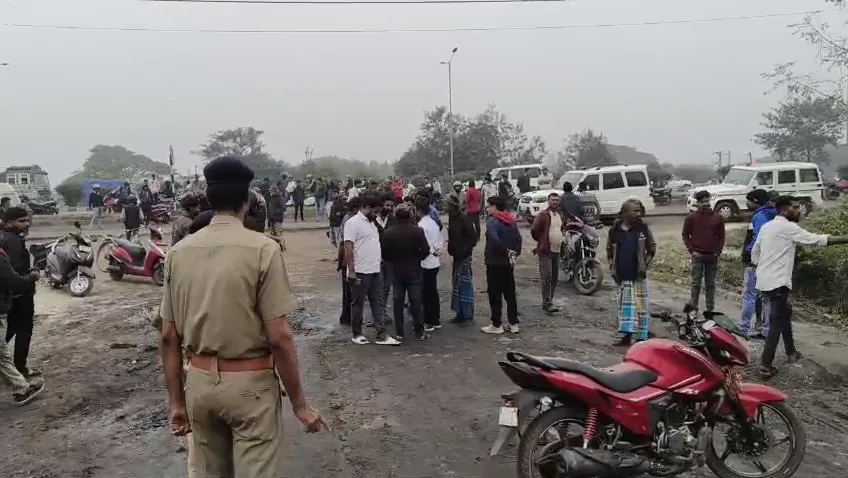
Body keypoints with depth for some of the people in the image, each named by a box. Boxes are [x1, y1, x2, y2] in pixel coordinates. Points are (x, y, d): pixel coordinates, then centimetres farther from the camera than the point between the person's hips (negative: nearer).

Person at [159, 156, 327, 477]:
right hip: (250, 383, -5)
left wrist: (176, 402, 13)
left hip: (199, 382, 5)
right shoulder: (262, 249, -14)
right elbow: (279, 338, -16)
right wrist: (299, 403, -6)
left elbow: (169, 337, 3)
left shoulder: (178, 252, -1)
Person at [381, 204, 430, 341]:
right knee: (416, 300, 4)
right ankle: (419, 332, 8)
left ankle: (399, 332, 14)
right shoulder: (417, 231, -12)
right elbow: (425, 250, -12)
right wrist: (416, 258, 6)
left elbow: (383, 253, -5)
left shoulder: (388, 232, -6)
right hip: (413, 270, -2)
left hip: (395, 270, 2)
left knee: (397, 301, 10)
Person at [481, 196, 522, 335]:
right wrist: (515, 253, 7)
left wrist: (505, 251, -19)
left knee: (495, 295, 1)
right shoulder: (511, 221, 10)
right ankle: (513, 323, 16)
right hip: (508, 263, 8)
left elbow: (494, 239, -31)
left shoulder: (492, 221, -15)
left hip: (495, 263, -8)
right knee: (510, 294, 12)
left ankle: (497, 325, 6)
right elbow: (518, 239, 10)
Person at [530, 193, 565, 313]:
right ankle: (547, 304, -6)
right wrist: (541, 240, 3)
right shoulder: (543, 215, -10)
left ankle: (548, 301, 20)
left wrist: (562, 238, 17)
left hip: (557, 251, 7)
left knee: (555, 279, 10)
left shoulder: (560, 215, 14)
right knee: (546, 278, -9)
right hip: (545, 251, -7)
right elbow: (534, 230, -10)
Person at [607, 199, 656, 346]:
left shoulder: (643, 228, -1)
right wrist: (612, 267, 2)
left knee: (641, 305, 0)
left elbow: (652, 248, 5)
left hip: (638, 275, -2)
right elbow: (609, 251, 12)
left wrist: (645, 264, -6)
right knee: (624, 304, 7)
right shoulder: (614, 230, 2)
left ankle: (642, 337, 6)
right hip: (622, 276, 2)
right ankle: (625, 334, 14)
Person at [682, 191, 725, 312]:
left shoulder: (718, 217, 5)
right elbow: (685, 235, 4)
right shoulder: (691, 218, 0)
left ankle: (710, 309, 15)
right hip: (697, 256, -2)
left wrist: (718, 251, 0)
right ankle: (693, 308, 6)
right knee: (696, 283, 0)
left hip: (712, 256, 2)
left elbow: (721, 236, 10)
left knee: (710, 284, 8)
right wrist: (691, 250, -4)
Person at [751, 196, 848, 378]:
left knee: (784, 314, 24)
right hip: (777, 282, -9)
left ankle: (791, 352, 36)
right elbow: (817, 239, -12)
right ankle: (765, 365, -7)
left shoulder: (766, 226, 13)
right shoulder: (788, 227, -12)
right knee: (776, 322, -5)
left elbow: (754, 253, 17)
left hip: (764, 279, 9)